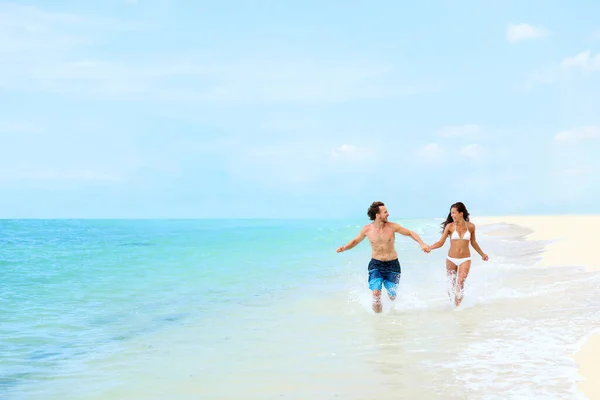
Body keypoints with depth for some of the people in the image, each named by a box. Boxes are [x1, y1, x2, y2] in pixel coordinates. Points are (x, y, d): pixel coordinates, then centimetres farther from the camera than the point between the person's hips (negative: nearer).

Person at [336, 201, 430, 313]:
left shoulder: (392, 226, -8)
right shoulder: (367, 229, -6)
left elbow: (410, 233, 2)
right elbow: (355, 241, 10)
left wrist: (422, 244, -11)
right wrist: (343, 248, -8)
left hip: (392, 264, 0)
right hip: (376, 264, 0)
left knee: (392, 296, 5)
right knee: (376, 293, -16)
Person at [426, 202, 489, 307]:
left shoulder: (470, 226, -1)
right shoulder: (450, 226, -5)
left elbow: (473, 242, 15)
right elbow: (441, 242, -7)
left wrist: (482, 254, 22)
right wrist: (430, 247, -24)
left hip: (465, 260, 0)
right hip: (451, 259, 0)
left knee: (460, 282, -15)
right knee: (452, 284, 6)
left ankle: (457, 306, -9)